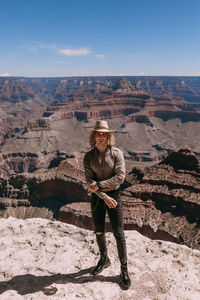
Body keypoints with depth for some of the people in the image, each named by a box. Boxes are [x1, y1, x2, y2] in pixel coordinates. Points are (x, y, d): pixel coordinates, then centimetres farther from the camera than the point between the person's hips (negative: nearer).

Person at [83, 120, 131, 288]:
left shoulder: (117, 153, -9)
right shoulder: (89, 157, -3)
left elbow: (120, 177, -15)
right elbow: (89, 181, -8)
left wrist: (99, 184, -19)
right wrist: (105, 197, -16)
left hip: (114, 195, -2)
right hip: (97, 197, 3)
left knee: (118, 233, 3)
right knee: (99, 232, 16)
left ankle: (124, 269, 22)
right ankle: (104, 260, 41)